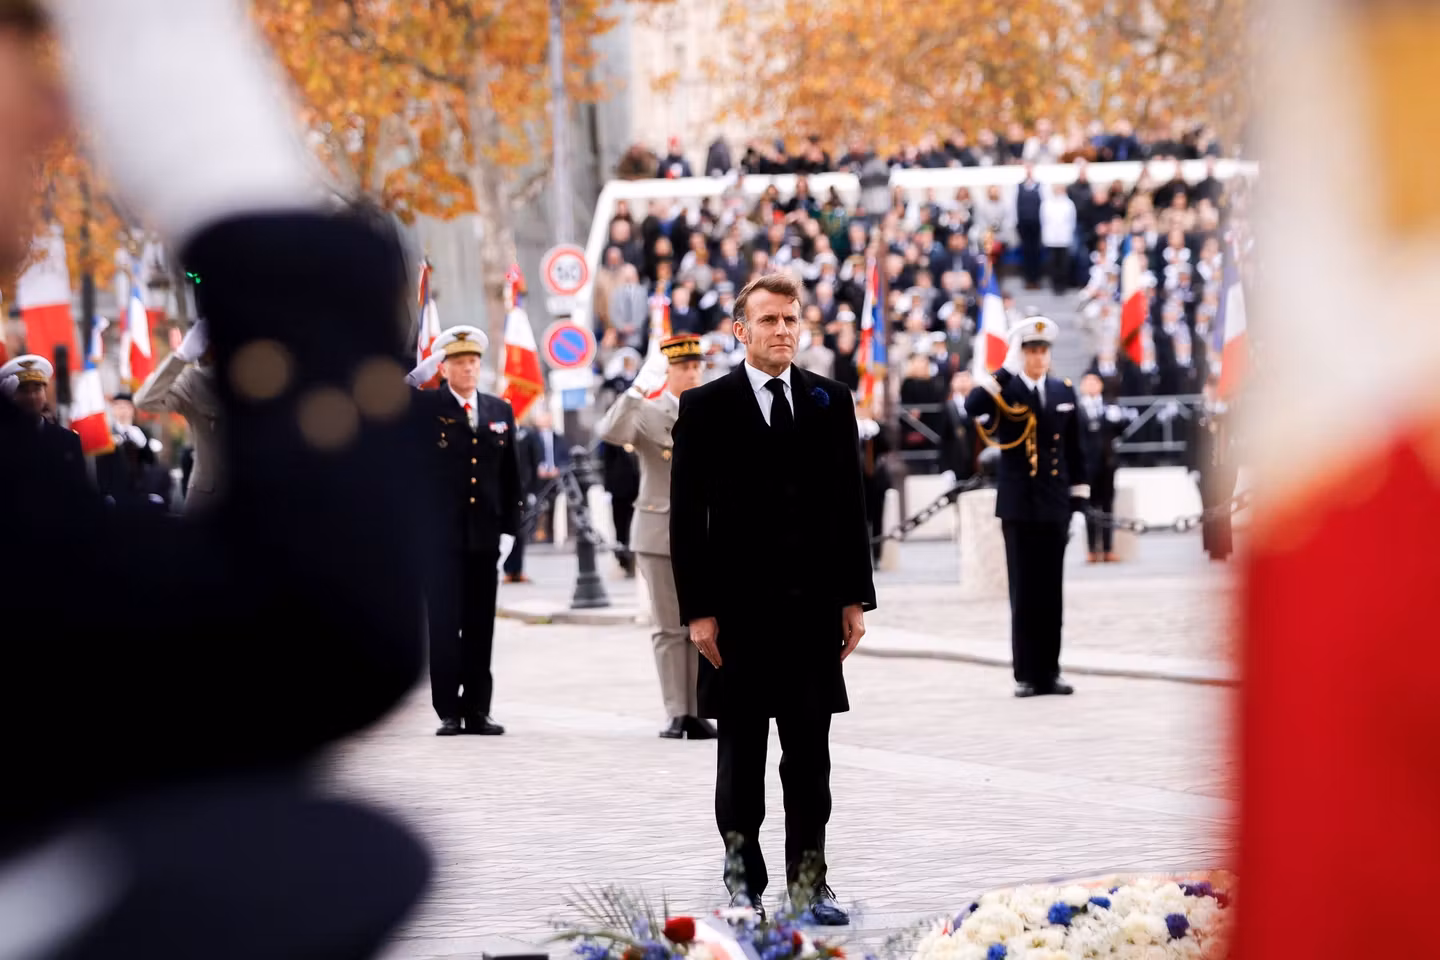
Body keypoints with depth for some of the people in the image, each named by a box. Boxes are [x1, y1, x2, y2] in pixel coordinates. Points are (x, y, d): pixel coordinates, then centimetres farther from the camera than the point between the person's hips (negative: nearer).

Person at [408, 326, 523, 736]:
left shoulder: (500, 412, 11)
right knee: (444, 624, -3)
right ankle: (449, 712, 1)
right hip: (441, 533, -3)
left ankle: (477, 710, 10)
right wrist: (420, 374, -17)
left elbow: (511, 476, 12)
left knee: (480, 626, 5)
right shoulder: (425, 406, 2)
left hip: (485, 535, 3)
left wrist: (509, 528, 5)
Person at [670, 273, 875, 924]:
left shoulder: (831, 402, 8)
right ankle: (744, 882, 12)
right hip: (738, 607, -2)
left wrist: (855, 598, 5)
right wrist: (698, 610, -8)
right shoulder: (705, 407, -1)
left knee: (810, 755, 4)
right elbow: (687, 516, -3)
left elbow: (850, 506, 10)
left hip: (813, 604, 2)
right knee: (741, 757, 5)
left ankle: (810, 882, 9)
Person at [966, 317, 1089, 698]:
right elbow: (972, 406, -25)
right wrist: (1007, 370, -23)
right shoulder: (1004, 391, -2)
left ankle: (1050, 671, 12)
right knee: (1024, 590, -2)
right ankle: (1027, 674, 2)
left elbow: (1074, 448, 13)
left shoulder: (1064, 391, 9)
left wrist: (1079, 494, 9)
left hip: (1054, 504, 3)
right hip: (1018, 504, -3)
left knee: (1051, 590, 6)